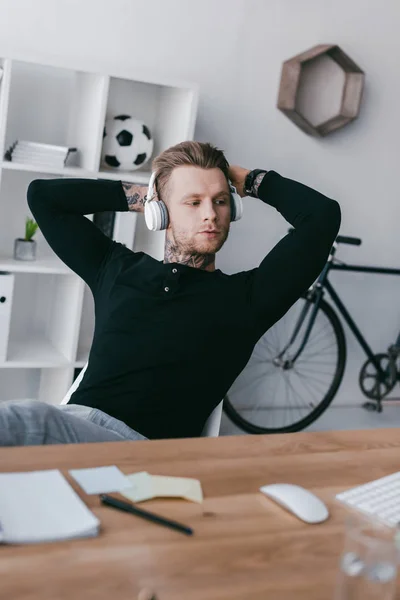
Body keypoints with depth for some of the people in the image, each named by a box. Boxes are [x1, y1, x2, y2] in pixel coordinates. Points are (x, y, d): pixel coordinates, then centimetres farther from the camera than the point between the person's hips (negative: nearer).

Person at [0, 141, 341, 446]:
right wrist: (137, 196, 22)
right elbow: (43, 195, 26)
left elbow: (323, 215, 2)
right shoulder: (116, 268, 20)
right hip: (71, 419, 4)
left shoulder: (246, 295, 10)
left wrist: (250, 181, 16)